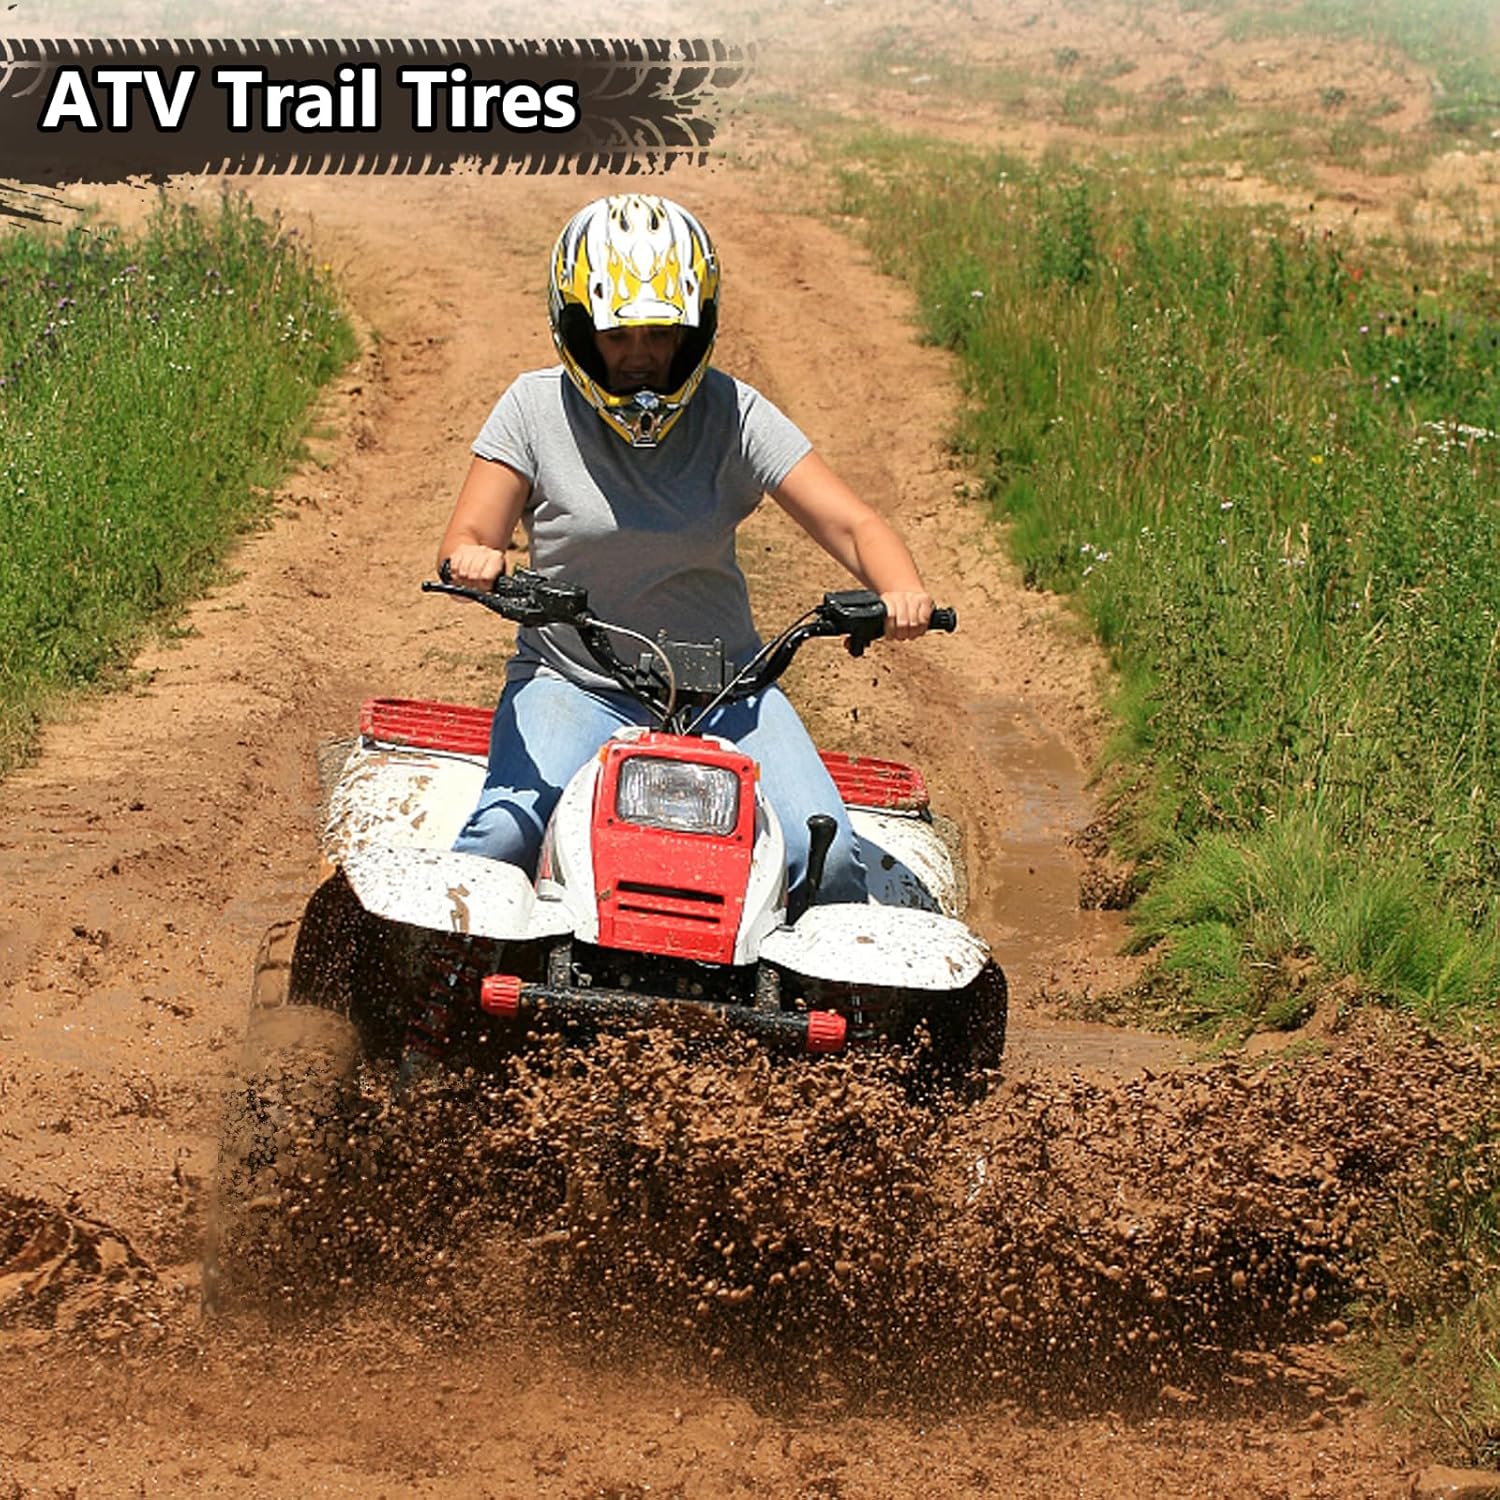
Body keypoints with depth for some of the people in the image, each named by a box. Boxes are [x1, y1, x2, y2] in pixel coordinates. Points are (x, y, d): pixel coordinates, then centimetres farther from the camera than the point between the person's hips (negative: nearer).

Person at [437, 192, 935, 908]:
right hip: (571, 683, -1)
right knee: (502, 839, -29)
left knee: (825, 860, -18)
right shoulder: (537, 407, -3)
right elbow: (466, 539, -6)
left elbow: (852, 526, -7)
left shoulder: (734, 413, -2)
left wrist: (901, 592, -30)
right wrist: (473, 560, -33)